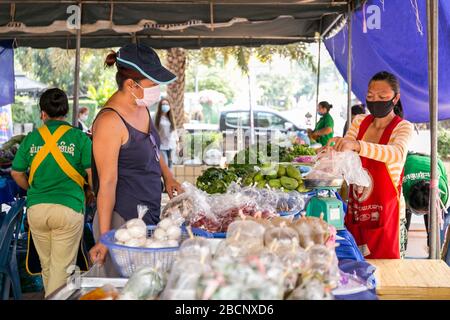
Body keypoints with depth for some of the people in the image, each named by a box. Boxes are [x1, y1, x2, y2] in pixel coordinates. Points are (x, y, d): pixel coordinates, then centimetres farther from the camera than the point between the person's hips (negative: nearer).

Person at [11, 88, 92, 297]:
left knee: (47, 265, 19)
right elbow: (93, 174, -8)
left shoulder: (31, 138, 6)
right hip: (68, 208, -3)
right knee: (62, 268, 3)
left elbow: (17, 173, 13)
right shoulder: (80, 138, -3)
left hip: (36, 209, 4)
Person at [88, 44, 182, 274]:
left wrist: (168, 177, 17)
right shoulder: (110, 122, -19)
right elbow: (107, 183, -20)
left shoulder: (141, 107, 7)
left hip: (150, 216, 8)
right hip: (123, 221, -8)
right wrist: (105, 238, -19)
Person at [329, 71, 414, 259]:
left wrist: (356, 145, -44)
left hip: (385, 214, -4)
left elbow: (397, 153, -29)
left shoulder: (403, 127, -8)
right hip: (355, 210, 4)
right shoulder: (359, 121, 8)